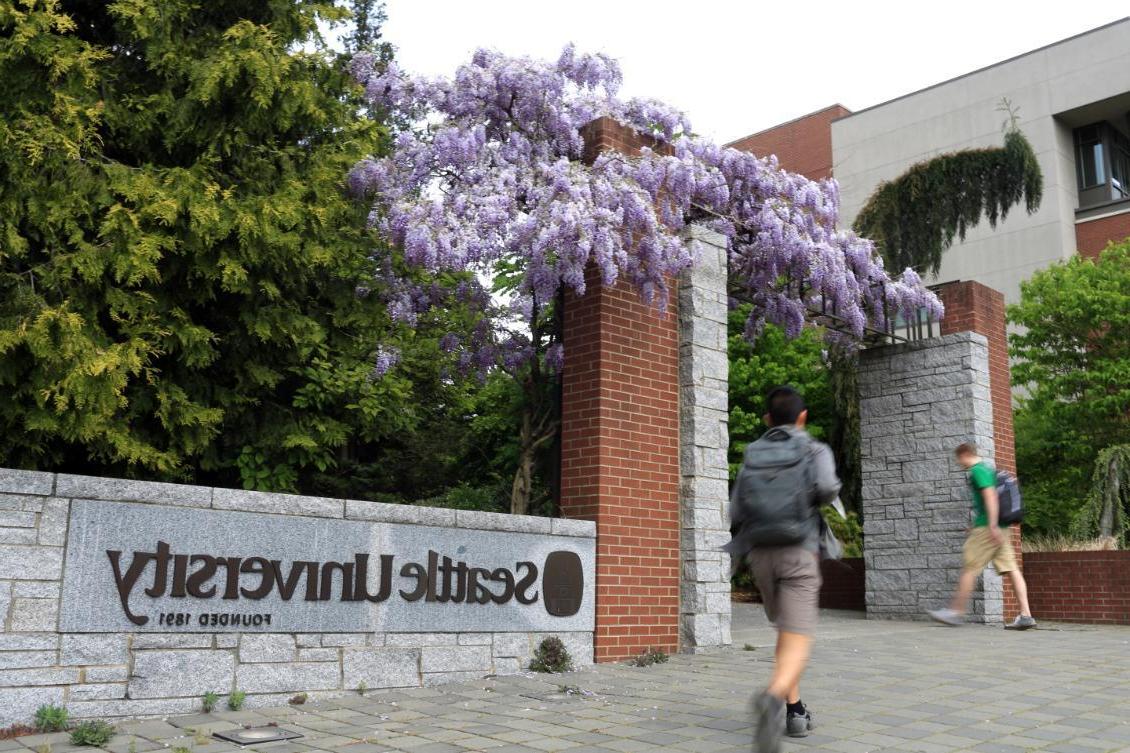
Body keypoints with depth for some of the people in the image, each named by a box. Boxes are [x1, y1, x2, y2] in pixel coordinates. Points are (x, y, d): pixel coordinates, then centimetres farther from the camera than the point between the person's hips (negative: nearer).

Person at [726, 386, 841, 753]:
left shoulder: (752, 455, 12)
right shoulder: (815, 451, 3)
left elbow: (736, 515, 8)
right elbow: (826, 489, -17)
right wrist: (827, 492, 7)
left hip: (761, 555, 4)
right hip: (798, 554, -4)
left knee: (787, 630, 24)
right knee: (797, 644, -10)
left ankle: (794, 710, 20)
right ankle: (773, 699, -39)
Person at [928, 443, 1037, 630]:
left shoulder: (977, 471, -9)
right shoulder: (987, 469, 21)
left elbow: (990, 496, -20)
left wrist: (992, 526, -24)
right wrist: (975, 528, 31)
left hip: (986, 528, -9)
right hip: (998, 529, 9)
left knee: (969, 568, -2)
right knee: (1011, 569, 2)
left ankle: (956, 612, 4)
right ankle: (1025, 615, -3)